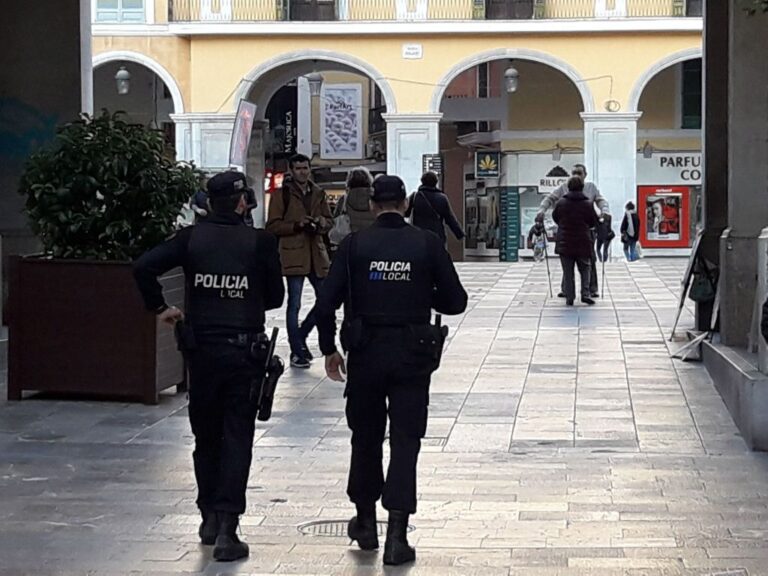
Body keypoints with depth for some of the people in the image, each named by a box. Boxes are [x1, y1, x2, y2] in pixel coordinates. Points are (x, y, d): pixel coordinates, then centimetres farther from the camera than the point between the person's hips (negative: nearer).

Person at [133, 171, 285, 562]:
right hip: (243, 349, -2)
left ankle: (209, 517, 23)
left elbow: (143, 267, -9)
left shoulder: (192, 237, -1)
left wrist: (159, 308, 4)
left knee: (206, 435, 17)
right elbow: (276, 297, 0)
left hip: (201, 349, 2)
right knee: (237, 438, 1)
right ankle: (226, 527, -7)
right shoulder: (259, 242, -6)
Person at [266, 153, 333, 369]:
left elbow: (329, 221, 19)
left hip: (316, 253, 5)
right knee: (294, 304, -2)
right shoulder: (282, 195, 0)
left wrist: (320, 223, -4)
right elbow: (272, 226, -3)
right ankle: (296, 352, 5)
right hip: (293, 254, -5)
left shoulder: (318, 193, 14)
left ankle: (300, 336, 24)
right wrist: (297, 225, -16)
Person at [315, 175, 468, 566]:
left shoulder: (355, 245, -4)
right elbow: (455, 301, -1)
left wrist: (329, 349, 6)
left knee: (365, 437, 17)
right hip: (412, 357, -1)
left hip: (365, 356, 1)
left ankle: (366, 522, 29)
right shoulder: (427, 245, -4)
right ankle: (396, 535, -4)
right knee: (405, 441, 3)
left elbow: (327, 303, -6)